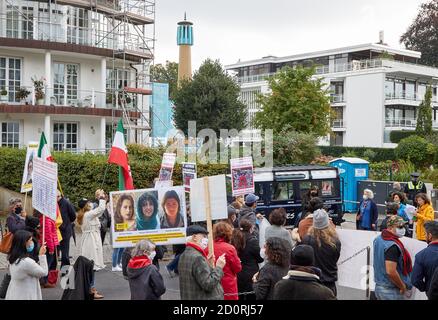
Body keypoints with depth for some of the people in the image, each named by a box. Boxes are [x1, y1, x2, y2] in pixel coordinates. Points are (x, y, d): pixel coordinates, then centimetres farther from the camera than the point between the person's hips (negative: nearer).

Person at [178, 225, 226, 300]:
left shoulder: (184, 256, 11)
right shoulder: (197, 258, -20)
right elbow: (208, 284, -22)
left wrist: (208, 264, 8)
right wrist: (219, 267, -13)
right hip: (203, 298, -10)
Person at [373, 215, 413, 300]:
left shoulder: (378, 239, 4)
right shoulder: (392, 246, -24)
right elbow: (391, 272, -30)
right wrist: (403, 287, -17)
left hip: (379, 286, 9)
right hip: (392, 291, -9)